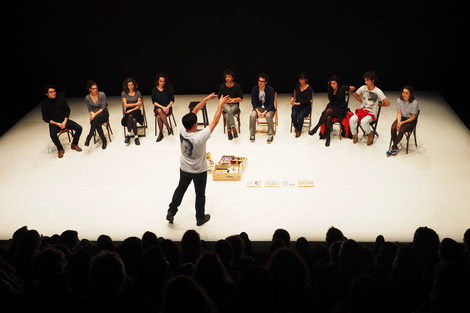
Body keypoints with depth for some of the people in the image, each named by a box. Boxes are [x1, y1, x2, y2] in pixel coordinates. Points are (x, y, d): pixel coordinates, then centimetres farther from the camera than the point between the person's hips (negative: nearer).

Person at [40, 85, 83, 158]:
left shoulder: (61, 99, 1)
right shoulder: (44, 104, -6)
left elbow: (67, 110, 7)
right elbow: (45, 118, -4)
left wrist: (65, 121, -9)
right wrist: (57, 124, -14)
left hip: (64, 120, 3)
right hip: (54, 123, -3)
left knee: (79, 128, -16)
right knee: (53, 135, -34)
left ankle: (74, 144, 9)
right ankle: (60, 149, -7)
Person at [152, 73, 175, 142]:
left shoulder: (168, 89, 2)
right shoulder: (154, 90, 2)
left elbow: (172, 100, 4)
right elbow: (154, 102, -1)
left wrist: (168, 107, -14)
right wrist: (162, 107, -15)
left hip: (167, 108, -1)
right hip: (158, 107, 1)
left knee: (159, 116, -33)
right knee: (159, 111, -37)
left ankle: (161, 134, -28)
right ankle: (168, 128, -39)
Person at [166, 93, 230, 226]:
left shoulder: (182, 131, -21)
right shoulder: (199, 138, -36)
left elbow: (193, 112, -11)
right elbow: (215, 122, -30)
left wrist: (206, 99, -7)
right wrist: (220, 104, -21)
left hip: (184, 169, 5)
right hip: (199, 171, -4)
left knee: (180, 189, 25)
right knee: (200, 194, 16)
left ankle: (171, 212, 35)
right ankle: (200, 218, 33)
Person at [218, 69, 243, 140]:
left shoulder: (237, 86, -2)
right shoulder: (222, 87, 0)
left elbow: (240, 99, -1)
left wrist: (229, 99, -8)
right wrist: (233, 100, -7)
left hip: (235, 105, 0)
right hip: (225, 105, 0)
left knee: (229, 112, -34)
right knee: (229, 110, -36)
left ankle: (229, 130, -30)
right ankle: (233, 128, -43)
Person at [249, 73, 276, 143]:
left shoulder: (270, 89, -14)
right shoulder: (254, 89, -6)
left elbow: (271, 103, -13)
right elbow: (253, 102, -2)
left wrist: (264, 112, -26)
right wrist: (257, 111, -20)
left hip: (268, 108, -2)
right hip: (258, 107, 2)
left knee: (268, 116, -34)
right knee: (252, 115, -29)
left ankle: (271, 135, -17)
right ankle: (252, 134, -10)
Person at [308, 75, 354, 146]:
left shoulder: (342, 88, -7)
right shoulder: (331, 89, 7)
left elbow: (353, 88, 8)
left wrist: (346, 93, 17)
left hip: (340, 109, -4)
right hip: (332, 106, 4)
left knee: (328, 111, -34)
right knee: (328, 118, -31)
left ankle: (316, 127, -26)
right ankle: (327, 138, -31)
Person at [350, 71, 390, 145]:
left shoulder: (378, 92, -10)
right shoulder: (363, 88, 1)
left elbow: (387, 104, -10)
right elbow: (355, 95, 21)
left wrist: (377, 104, 1)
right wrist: (362, 101, 10)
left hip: (372, 113, -4)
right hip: (362, 110, 4)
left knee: (363, 121, -36)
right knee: (352, 120, -27)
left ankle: (370, 134, -4)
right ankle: (354, 135, 0)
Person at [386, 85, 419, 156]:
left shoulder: (414, 103, -19)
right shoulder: (399, 100, -7)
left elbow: (413, 117, -15)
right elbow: (399, 113, -4)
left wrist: (402, 123, -22)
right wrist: (399, 122, -21)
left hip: (411, 121, -4)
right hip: (402, 118, 4)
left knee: (401, 130, -31)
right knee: (393, 128, -25)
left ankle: (392, 148, -17)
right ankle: (395, 148, -13)